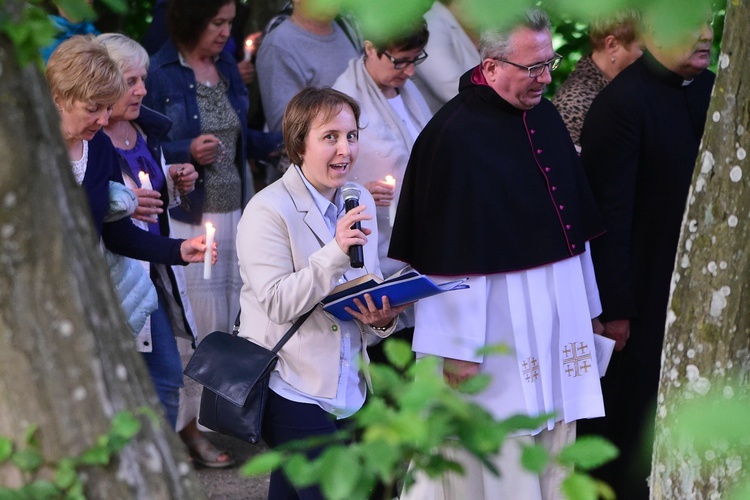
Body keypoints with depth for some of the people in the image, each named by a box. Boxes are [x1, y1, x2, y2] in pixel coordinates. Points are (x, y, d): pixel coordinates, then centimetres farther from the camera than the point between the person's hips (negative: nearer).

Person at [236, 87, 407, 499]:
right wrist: (335, 253, -29)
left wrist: (382, 318, -6)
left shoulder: (360, 202, 9)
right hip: (291, 385, -7)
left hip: (346, 386, 7)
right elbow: (277, 303, -19)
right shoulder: (269, 211, -12)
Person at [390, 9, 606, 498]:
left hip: (559, 316, 7)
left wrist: (588, 308, 18)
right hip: (497, 320, -7)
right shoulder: (454, 136, -17)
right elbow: (448, 252, -16)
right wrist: (458, 346, -15)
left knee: (554, 441, 12)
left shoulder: (545, 115, 6)